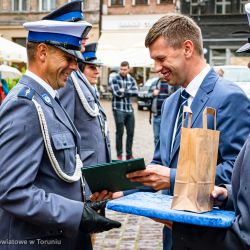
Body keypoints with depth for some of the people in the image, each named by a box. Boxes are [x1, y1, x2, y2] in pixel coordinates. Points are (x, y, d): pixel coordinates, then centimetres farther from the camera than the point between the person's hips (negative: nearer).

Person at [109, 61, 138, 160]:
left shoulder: (131, 79, 12)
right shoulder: (114, 79, -1)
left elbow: (136, 92, -2)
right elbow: (117, 93, -13)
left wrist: (124, 91, -10)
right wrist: (129, 92, -1)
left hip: (129, 109, 4)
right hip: (118, 109, -4)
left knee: (130, 133, 6)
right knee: (120, 133, -1)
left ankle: (129, 154, 18)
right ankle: (119, 155, 10)